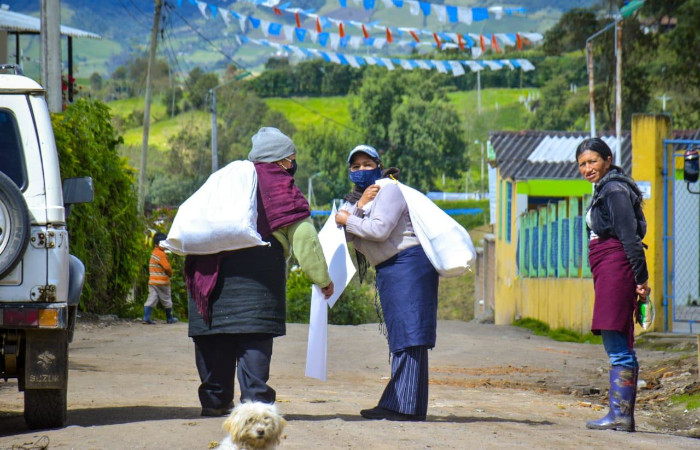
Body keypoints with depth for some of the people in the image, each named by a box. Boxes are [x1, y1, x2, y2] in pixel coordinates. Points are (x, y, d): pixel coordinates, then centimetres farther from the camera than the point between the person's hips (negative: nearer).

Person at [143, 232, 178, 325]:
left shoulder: (154, 253, 13)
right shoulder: (161, 254, -14)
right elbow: (167, 267, -16)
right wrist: (170, 274, 5)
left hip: (152, 281, 7)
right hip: (162, 282, -7)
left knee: (151, 299, 1)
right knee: (167, 301, 9)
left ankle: (146, 318, -10)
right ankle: (170, 318, 21)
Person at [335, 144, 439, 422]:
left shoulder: (388, 191, -6)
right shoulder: (354, 199, 19)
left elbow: (379, 229, -19)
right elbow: (348, 235, 2)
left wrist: (348, 220, -6)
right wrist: (359, 207, -10)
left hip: (408, 262, -10)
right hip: (386, 270, 10)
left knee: (408, 334, -14)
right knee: (399, 338, 10)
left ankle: (405, 406, -20)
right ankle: (397, 404, 12)